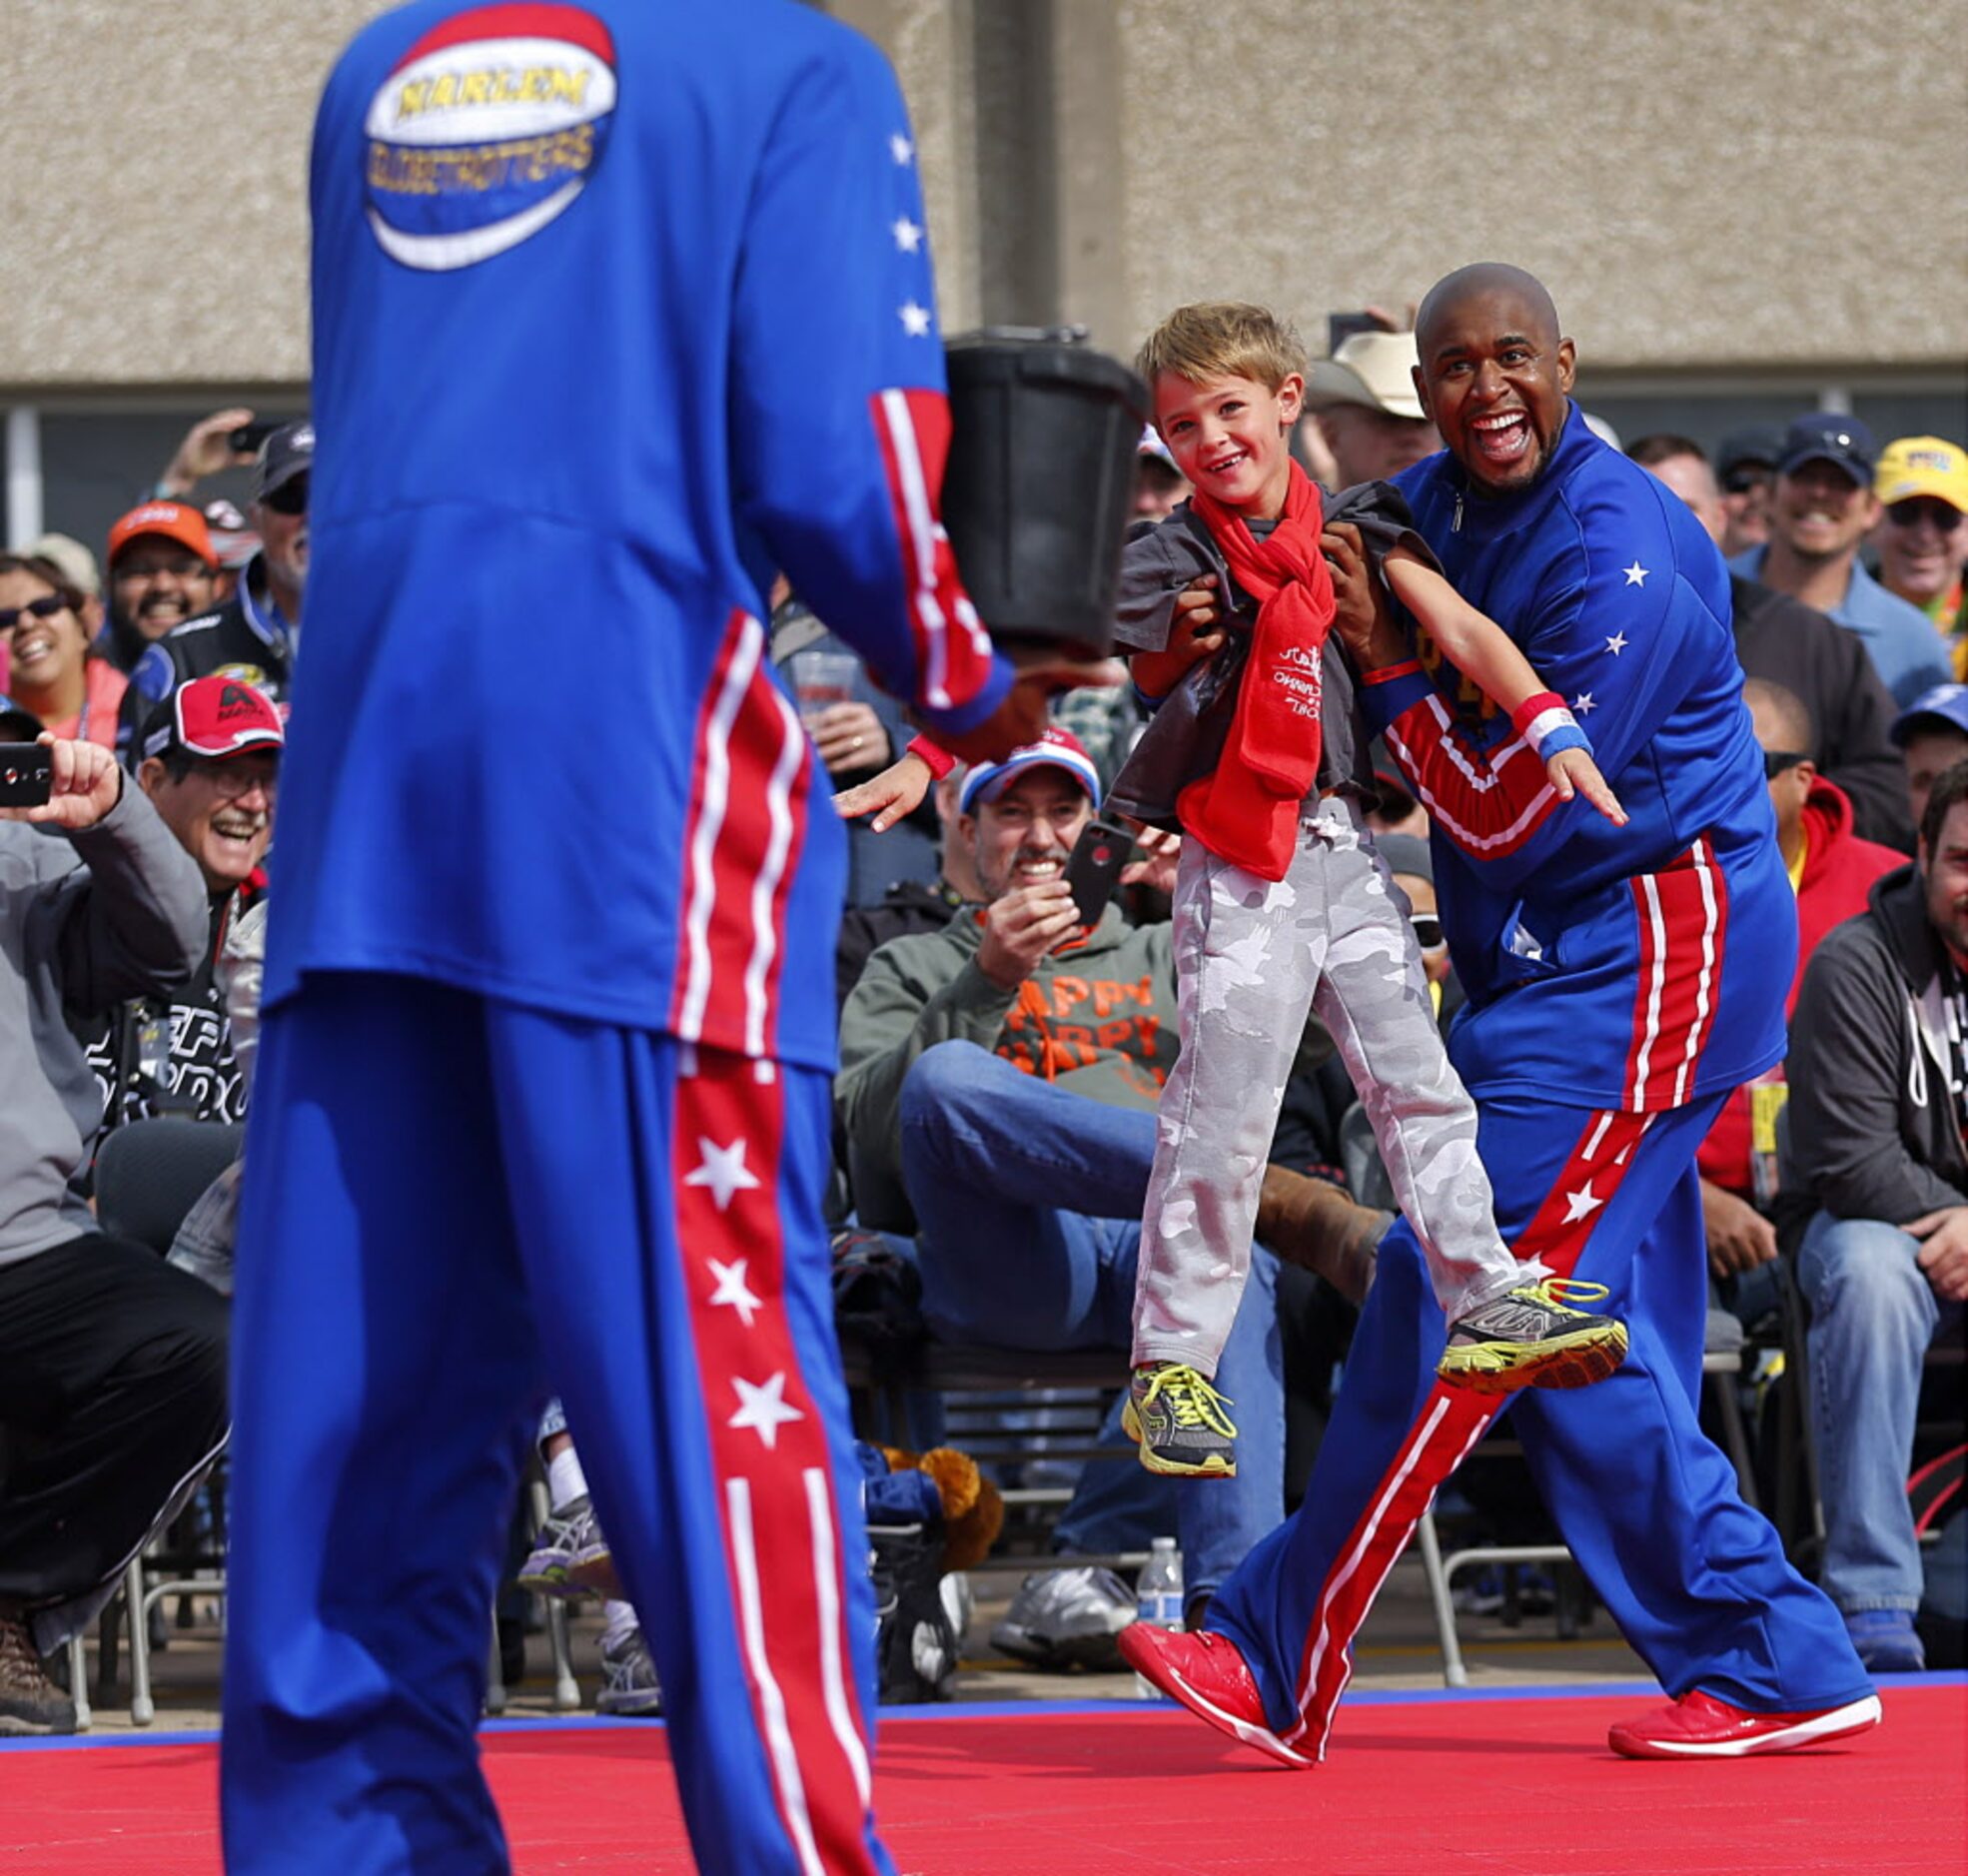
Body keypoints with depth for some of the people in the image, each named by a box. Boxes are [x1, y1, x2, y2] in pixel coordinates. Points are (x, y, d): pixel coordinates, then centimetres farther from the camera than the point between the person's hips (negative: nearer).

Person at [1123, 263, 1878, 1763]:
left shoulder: (1619, 559, -19)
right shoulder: (1433, 508, 6)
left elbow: (1504, 815, -18)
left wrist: (1386, 662, -13)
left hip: (1646, 952, -10)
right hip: (1559, 962, 10)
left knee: (1459, 1296, -11)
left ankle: (1285, 1667, -9)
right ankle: (1771, 1665, 13)